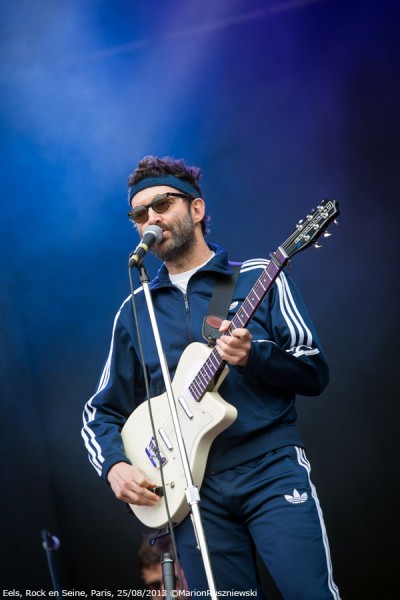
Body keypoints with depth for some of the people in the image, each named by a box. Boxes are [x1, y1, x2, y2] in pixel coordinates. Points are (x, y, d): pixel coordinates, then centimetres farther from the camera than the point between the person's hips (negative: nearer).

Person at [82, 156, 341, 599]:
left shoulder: (259, 279, 6)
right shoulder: (134, 311, 14)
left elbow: (314, 374, 2)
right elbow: (103, 411, 20)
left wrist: (253, 356, -16)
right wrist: (114, 465, 0)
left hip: (271, 467, -3)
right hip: (192, 486, 3)